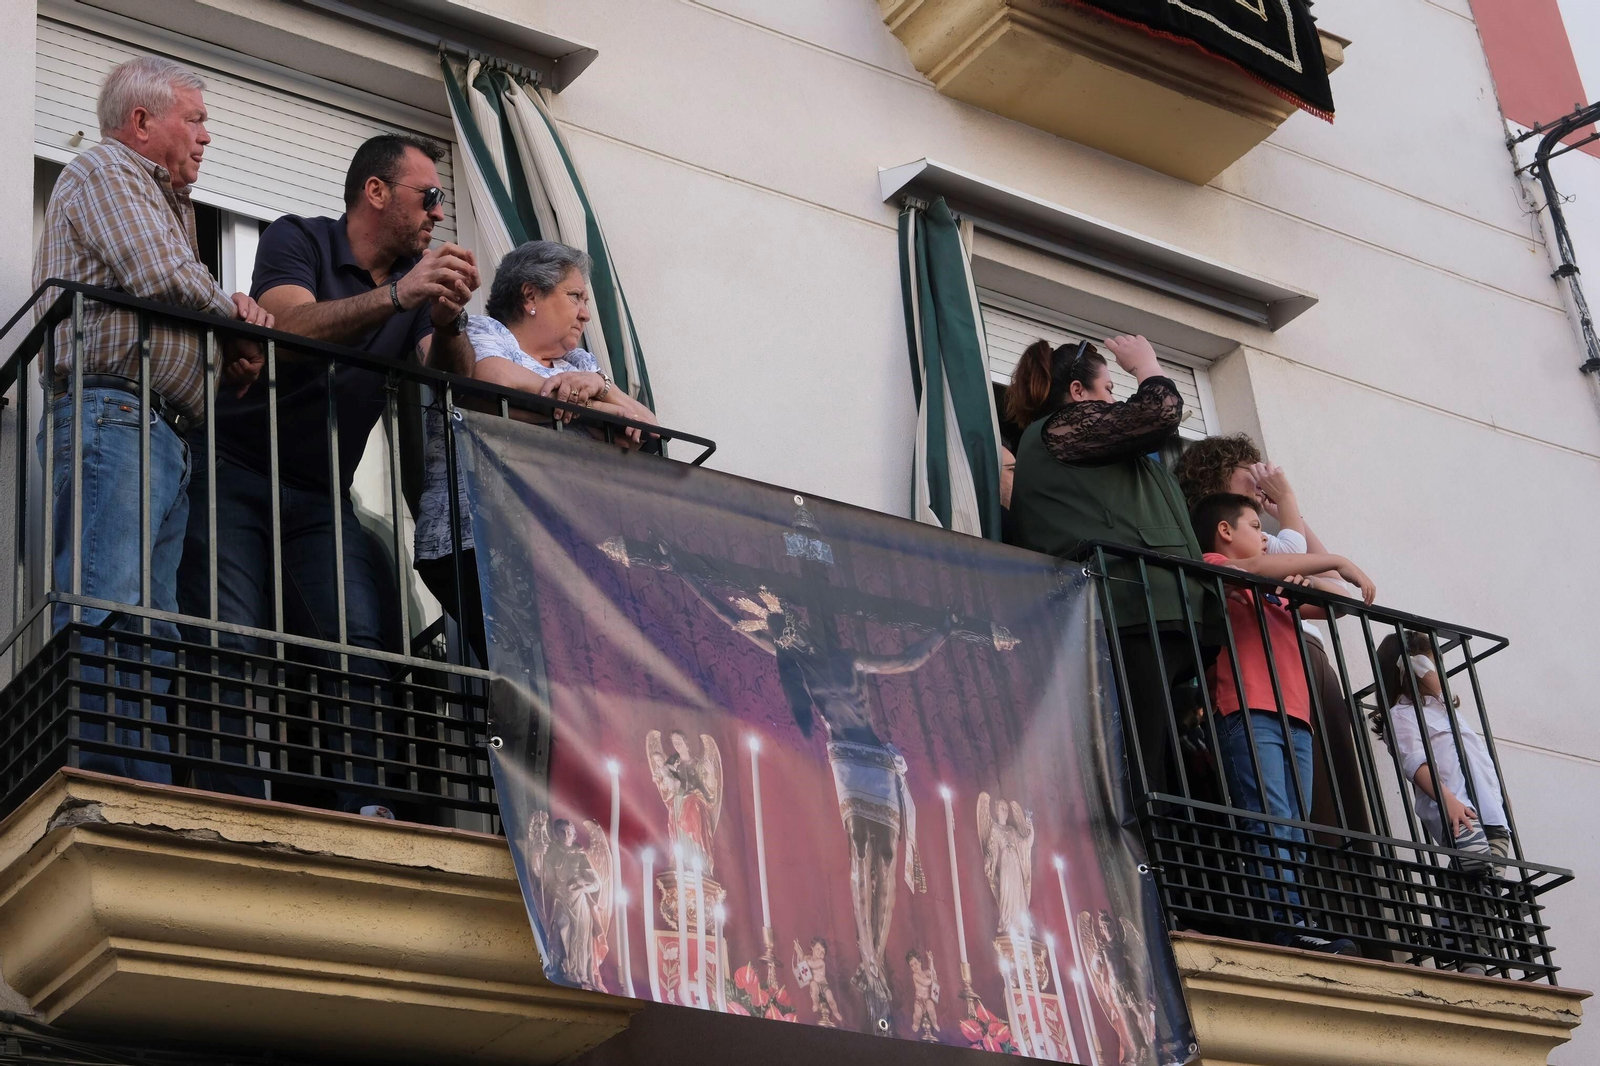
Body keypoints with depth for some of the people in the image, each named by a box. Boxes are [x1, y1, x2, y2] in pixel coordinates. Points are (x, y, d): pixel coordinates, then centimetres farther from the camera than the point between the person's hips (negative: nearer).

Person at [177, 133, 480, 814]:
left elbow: (452, 387, 1)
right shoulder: (299, 240, -2)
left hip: (321, 496, 4)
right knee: (232, 642, -17)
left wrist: (448, 323, -19)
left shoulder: (417, 277, 13)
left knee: (362, 639, -16)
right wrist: (396, 296, -31)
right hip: (235, 473, -4)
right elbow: (288, 328, -23)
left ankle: (364, 804, -21)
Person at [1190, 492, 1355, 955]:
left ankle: (1296, 925, -10)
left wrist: (1309, 583, 16)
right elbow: (1269, 567, -10)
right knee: (1270, 823, -19)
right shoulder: (1214, 567, 9)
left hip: (1293, 719, 8)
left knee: (1295, 831, -3)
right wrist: (1338, 561, -4)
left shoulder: (1271, 595, 31)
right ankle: (1285, 922, -29)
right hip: (1248, 713, -8)